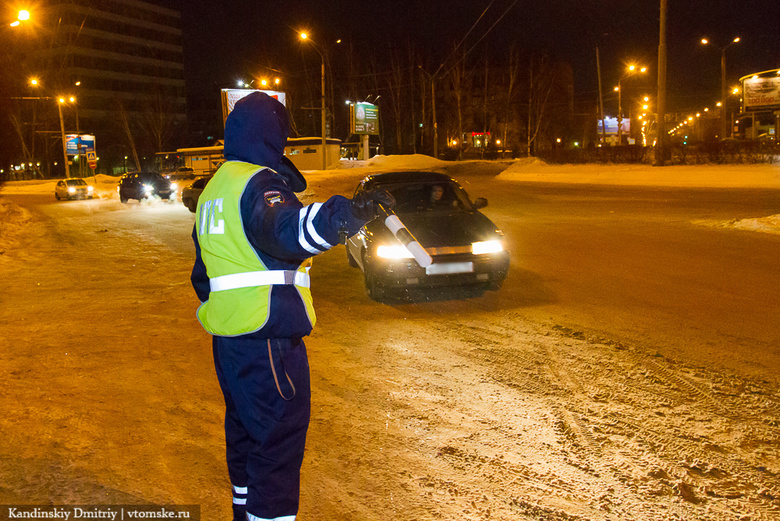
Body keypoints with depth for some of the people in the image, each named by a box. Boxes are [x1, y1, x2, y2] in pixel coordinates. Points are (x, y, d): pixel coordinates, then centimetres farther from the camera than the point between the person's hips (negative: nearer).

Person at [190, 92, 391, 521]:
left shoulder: (214, 189, 18)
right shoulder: (258, 183, -13)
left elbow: (203, 272, 25)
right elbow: (285, 231, -37)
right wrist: (343, 216, -52)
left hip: (228, 339, 10)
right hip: (267, 338, -10)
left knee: (245, 434, 23)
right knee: (279, 441, -3)